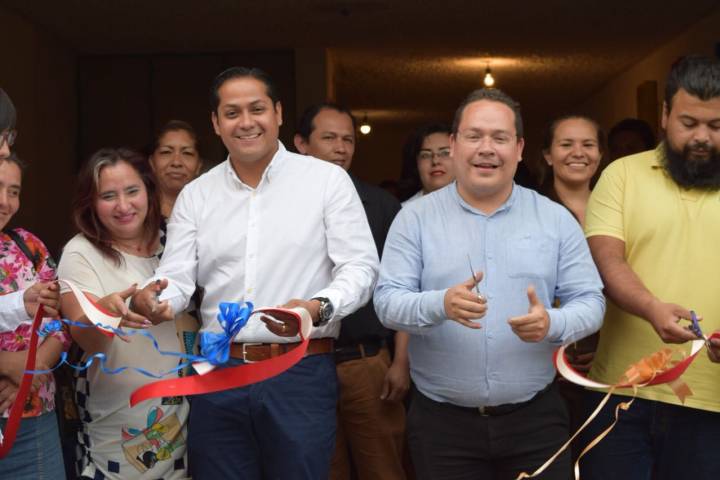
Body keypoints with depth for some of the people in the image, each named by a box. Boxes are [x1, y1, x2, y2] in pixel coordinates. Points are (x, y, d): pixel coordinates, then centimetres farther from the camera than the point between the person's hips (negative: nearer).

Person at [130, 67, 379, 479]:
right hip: (217, 372, 3)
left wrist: (320, 308, -25)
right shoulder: (195, 195, 9)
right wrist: (156, 301, -20)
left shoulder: (327, 179, -1)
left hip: (301, 372, -3)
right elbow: (177, 277, 4)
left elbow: (361, 265, -6)